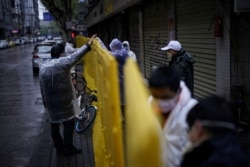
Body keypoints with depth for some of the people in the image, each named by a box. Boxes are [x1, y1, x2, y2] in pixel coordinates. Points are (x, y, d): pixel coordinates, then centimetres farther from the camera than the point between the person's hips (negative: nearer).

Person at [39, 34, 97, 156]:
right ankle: (68, 148, 10)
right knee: (68, 123, 6)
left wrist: (45, 101, 18)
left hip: (50, 101, 6)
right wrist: (88, 45, -16)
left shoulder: (43, 67, 6)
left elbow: (42, 87, 10)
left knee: (54, 124, 14)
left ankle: (59, 147, 24)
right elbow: (76, 56, -19)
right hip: (63, 101, -6)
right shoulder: (63, 63, -13)